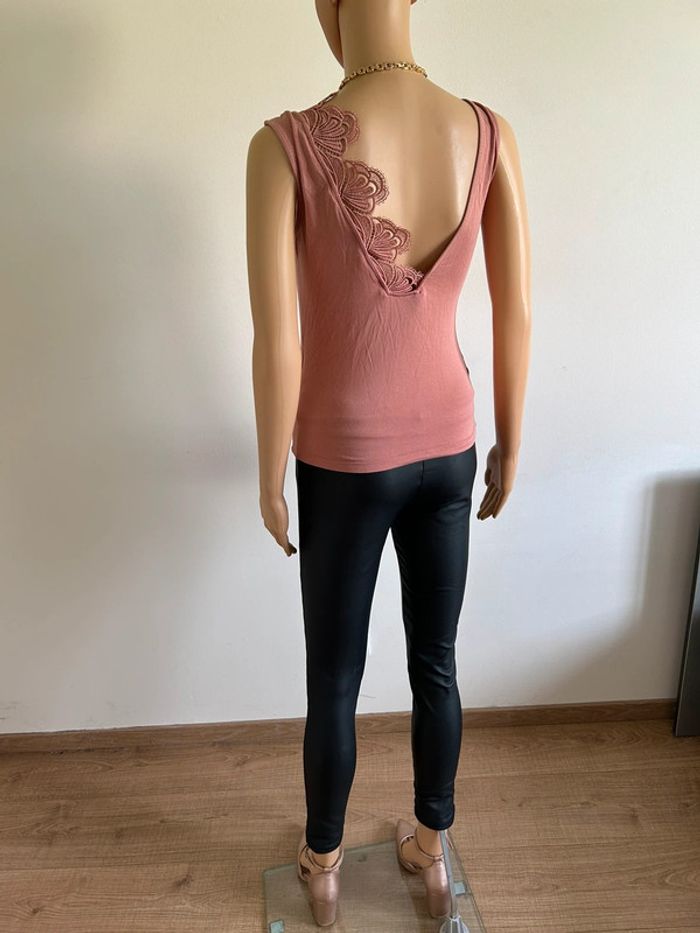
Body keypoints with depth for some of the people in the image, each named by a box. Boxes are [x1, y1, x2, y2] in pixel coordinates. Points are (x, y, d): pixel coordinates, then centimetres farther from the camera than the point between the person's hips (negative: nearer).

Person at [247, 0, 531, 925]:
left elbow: (277, 345, -16)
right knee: (436, 665, 21)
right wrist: (509, 443, 11)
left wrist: (270, 478, -2)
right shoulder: (490, 132, -5)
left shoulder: (287, 144, -16)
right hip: (446, 447, 4)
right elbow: (516, 315, -2)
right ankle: (432, 850, 45)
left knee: (334, 679, 17)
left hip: (344, 459, -3)